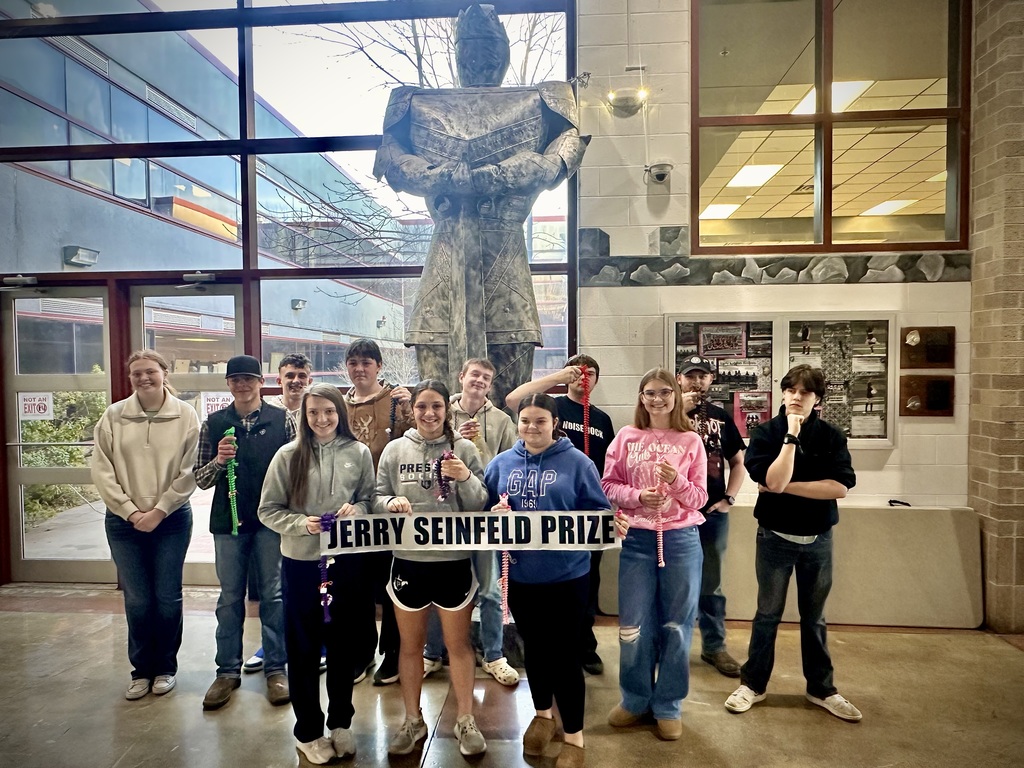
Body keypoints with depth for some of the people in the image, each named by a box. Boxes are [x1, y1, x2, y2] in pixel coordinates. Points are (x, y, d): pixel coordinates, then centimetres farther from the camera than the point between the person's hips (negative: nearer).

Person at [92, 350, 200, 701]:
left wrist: (159, 511, -11)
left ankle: (165, 667, 25)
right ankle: (142, 670, 26)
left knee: (167, 598, 6)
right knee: (137, 600, 8)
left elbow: (190, 472, -7)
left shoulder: (185, 415, -5)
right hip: (124, 521, 1)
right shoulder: (113, 416, -1)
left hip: (172, 520, -1)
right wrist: (130, 512, -8)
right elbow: (102, 470, -2)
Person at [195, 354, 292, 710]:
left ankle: (275, 668, 21)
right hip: (228, 520, 2)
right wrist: (218, 460, -15)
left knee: (273, 594, 7)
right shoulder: (213, 424, 3)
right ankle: (228, 670, 26)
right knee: (230, 597, 12)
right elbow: (201, 480, 4)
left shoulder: (282, 420, -2)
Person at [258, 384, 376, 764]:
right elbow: (268, 511, -2)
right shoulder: (288, 455, -6)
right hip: (301, 562, -1)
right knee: (303, 646, 12)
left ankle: (340, 722, 37)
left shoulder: (358, 452, -4)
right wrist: (301, 523, -18)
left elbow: (370, 499, 5)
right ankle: (308, 730, 32)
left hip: (347, 560, 1)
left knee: (343, 643, 15)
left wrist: (356, 510, -16)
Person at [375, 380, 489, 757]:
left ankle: (466, 722, 34)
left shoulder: (464, 449, -5)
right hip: (408, 560, 2)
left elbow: (480, 506, -5)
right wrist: (391, 503, -19)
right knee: (410, 644, 18)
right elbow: (377, 499, 2)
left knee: (458, 644, 15)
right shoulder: (395, 449, -2)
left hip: (454, 560, -1)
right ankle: (413, 721, 39)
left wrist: (466, 479, -24)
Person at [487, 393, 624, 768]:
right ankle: (542, 715, 45)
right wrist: (494, 515, -15)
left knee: (563, 652, 6)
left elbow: (597, 512, -7)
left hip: (566, 574, -3)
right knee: (534, 648, 21)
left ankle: (574, 737, 27)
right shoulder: (501, 463, 1)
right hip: (520, 575, 4)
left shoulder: (576, 462, -8)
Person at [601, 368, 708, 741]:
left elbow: (699, 499, 2)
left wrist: (677, 481, -17)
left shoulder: (690, 441, 1)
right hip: (636, 539, 0)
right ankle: (635, 699, 30)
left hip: (681, 539, 0)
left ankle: (668, 705, 29)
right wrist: (637, 496, -15)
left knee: (676, 626, 9)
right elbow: (608, 485, 2)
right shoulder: (625, 437, 2)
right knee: (633, 626, 8)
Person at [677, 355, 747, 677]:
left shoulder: (721, 417, 9)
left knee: (711, 584, 13)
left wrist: (729, 498, 1)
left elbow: (738, 462, 13)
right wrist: (681, 412, -19)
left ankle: (714, 645, 26)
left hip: (713, 512, 3)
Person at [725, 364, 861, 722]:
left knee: (814, 617, 17)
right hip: (775, 537, -2)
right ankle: (753, 683, 25)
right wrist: (792, 435, -23)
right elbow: (773, 481, -22)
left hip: (818, 539, 2)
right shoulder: (766, 433, -9)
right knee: (767, 614, 10)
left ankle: (821, 688, 33)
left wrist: (787, 486, -18)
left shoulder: (831, 436, -4)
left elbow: (840, 487, -15)